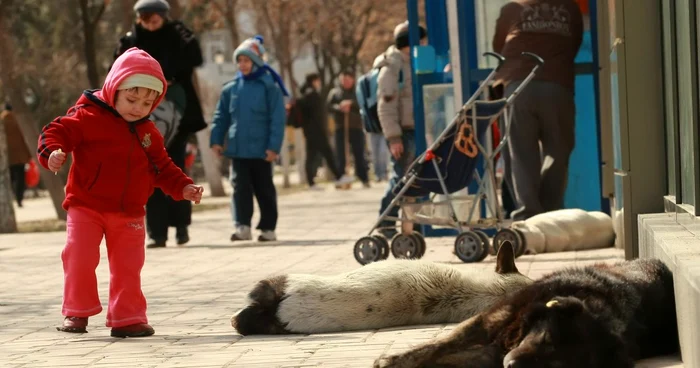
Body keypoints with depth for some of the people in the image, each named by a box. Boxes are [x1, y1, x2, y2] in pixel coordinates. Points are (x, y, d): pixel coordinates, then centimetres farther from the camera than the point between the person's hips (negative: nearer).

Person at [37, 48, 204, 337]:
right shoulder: (88, 117, -10)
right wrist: (53, 151, -37)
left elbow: (163, 168, 15)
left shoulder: (148, 132, 9)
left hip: (129, 214, 4)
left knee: (128, 267, 6)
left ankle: (126, 318, 15)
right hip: (86, 207, -4)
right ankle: (77, 312, 6)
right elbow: (57, 131, -16)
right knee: (79, 258, -11)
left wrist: (183, 187, 3)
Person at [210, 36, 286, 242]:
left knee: (264, 190, 8)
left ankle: (268, 228, 17)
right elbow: (221, 116, 10)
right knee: (240, 187, -3)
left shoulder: (269, 86, -5)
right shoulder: (231, 88, 6)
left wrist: (274, 146, -14)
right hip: (237, 149, 3)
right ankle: (242, 227, -5)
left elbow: (278, 119, -8)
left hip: (261, 150, -3)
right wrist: (216, 140, 0)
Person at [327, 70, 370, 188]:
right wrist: (340, 108, -19)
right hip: (340, 127, 0)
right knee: (340, 155, -1)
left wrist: (351, 104, -19)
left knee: (359, 154, 4)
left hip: (356, 127, 0)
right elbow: (329, 106, -1)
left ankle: (364, 178, 13)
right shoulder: (335, 92, 10)